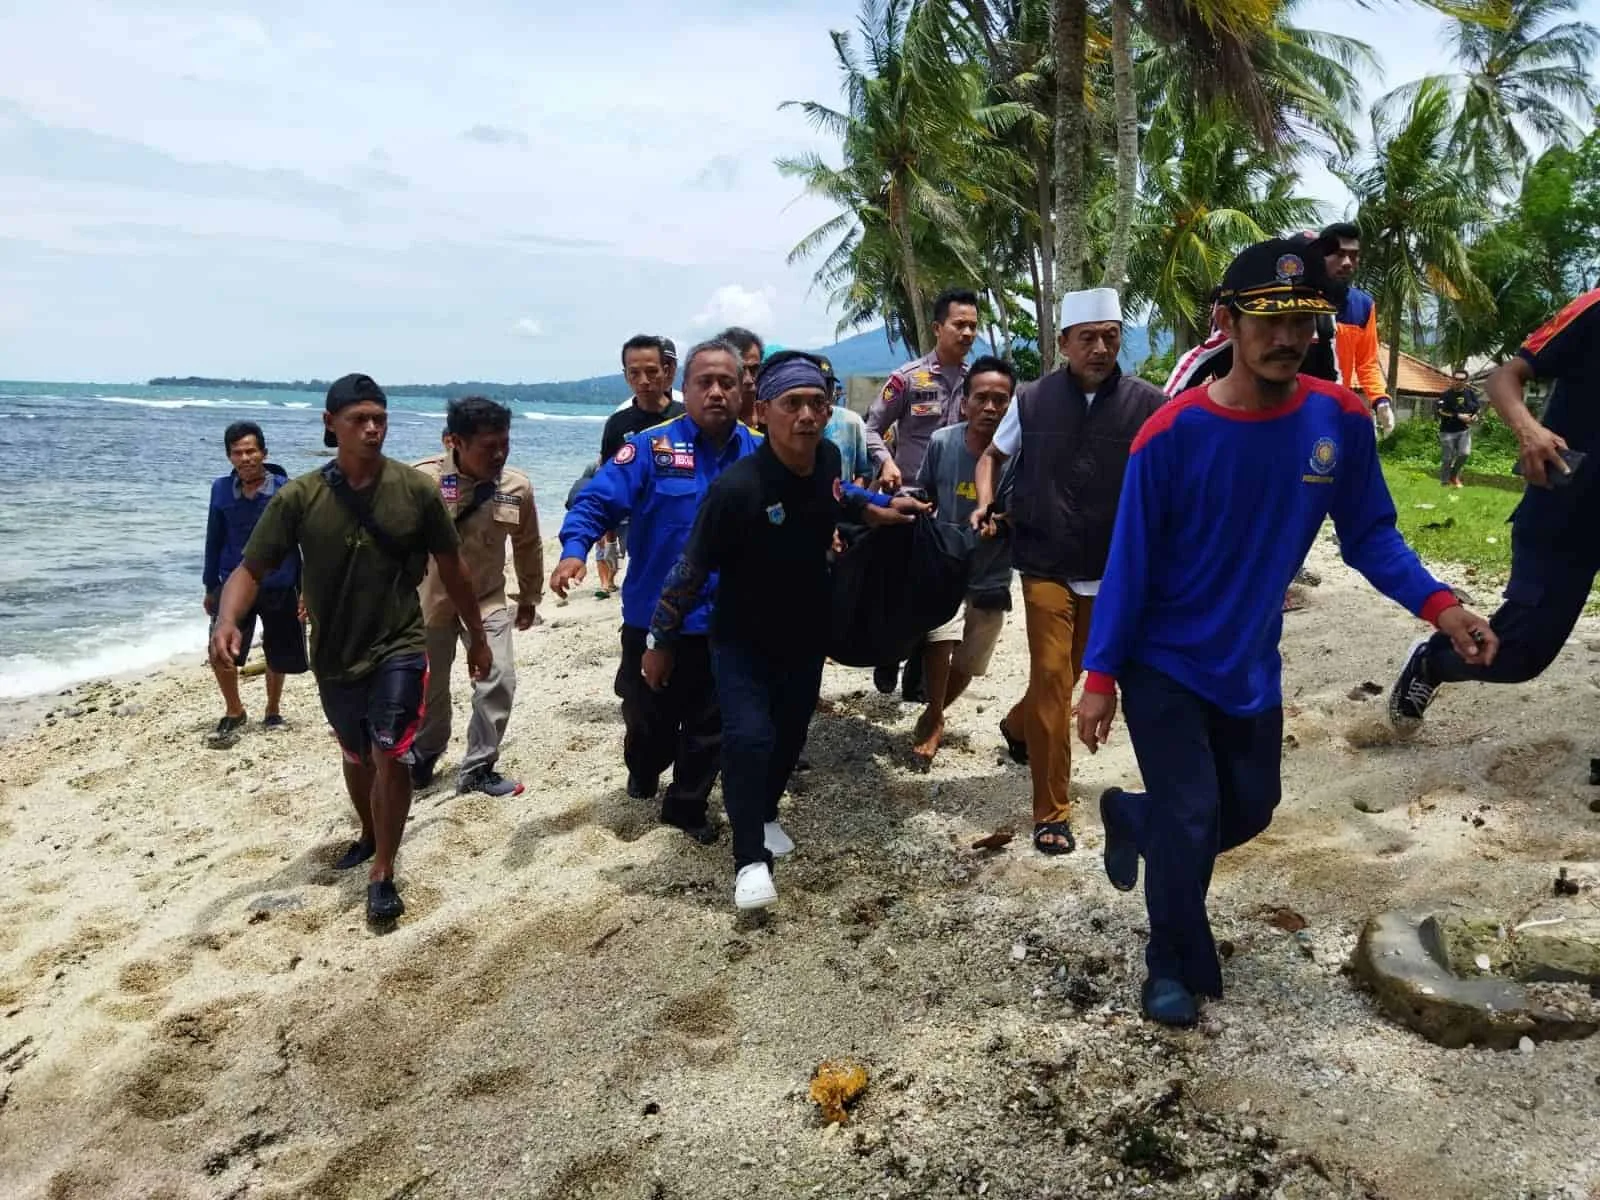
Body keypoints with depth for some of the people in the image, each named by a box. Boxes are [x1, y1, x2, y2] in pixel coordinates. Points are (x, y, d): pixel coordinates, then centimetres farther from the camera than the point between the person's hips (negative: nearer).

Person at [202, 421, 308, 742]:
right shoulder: (221, 489, -2)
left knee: (278, 659, 11)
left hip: (279, 588, -1)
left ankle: (273, 711, 37)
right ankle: (234, 712, 8)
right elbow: (214, 539, 8)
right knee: (219, 653, -15)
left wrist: (306, 591, -7)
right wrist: (210, 586, 11)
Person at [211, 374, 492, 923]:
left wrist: (477, 638, 8)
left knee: (390, 756, -16)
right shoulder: (299, 497, -12)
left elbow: (452, 568, 1)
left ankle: (382, 874, 1)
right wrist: (227, 620, -34)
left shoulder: (416, 489, -11)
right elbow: (251, 569, -12)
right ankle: (369, 835, 49)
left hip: (399, 648, -2)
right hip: (334, 655, 2)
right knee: (357, 756, 22)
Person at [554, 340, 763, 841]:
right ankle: (643, 776, 47)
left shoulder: (761, 453, 0)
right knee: (649, 716, 16)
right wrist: (574, 550, -30)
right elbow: (596, 500, -14)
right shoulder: (652, 447, -9)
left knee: (710, 724, 13)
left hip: (728, 623, 2)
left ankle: (687, 805, 33)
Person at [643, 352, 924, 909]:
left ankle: (764, 814, 44)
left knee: (790, 733, 17)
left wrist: (875, 508, 10)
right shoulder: (738, 487, -30)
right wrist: (661, 642, -13)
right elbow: (692, 569, -20)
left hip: (807, 635, 6)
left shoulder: (827, 458, -11)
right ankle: (750, 858, -4)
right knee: (748, 737, -20)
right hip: (742, 639, -6)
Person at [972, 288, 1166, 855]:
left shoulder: (1147, 404, -8)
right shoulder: (1033, 400, -4)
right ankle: (1051, 812, 5)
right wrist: (985, 502, -7)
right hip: (1045, 567, -1)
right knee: (1051, 678, -4)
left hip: (1111, 573, 2)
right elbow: (993, 455, 12)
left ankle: (1018, 726, 50)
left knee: (1069, 675, 18)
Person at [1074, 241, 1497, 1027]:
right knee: (1191, 819, -2)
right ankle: (1176, 968, 23)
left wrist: (1438, 604, -16)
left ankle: (1132, 819, 47)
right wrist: (1101, 674, -15)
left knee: (1250, 807, 18)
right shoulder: (1172, 435, -22)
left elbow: (1369, 534, -1)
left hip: (1250, 664, 5)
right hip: (1163, 662, -5)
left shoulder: (1342, 421, -10)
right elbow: (1130, 563, -16)